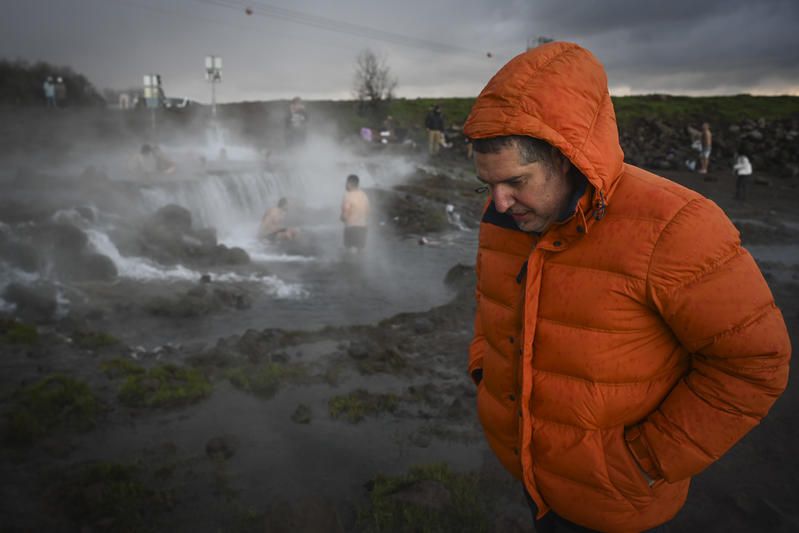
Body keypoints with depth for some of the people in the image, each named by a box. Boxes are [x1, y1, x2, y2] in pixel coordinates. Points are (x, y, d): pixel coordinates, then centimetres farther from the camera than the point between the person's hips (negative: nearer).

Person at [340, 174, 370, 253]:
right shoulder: (364, 195, 6)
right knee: (359, 249, 13)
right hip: (362, 226, 6)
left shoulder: (348, 196, -14)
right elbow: (367, 214, 10)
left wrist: (341, 217, 5)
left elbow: (345, 215, -16)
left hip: (351, 226, -6)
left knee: (351, 251, 0)